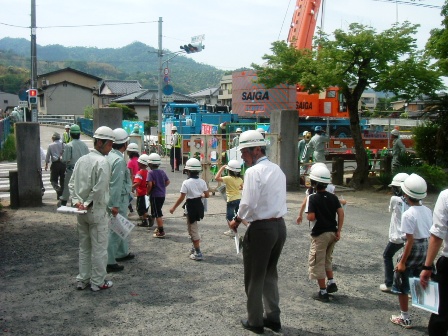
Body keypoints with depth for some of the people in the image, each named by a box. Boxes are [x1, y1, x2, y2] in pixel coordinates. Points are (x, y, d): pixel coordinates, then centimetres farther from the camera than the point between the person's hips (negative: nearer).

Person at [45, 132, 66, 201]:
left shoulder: (50, 145, -1)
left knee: (53, 180, 5)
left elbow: (48, 156, 5)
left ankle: (57, 188, -23)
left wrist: (46, 164, 17)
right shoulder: (63, 144, 1)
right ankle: (62, 195, 14)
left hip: (55, 164, -2)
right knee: (62, 180, 10)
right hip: (63, 164, 2)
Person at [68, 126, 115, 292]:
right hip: (96, 211, -8)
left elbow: (72, 183, 7)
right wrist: (88, 204, -11)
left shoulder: (82, 159, 8)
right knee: (99, 248, 4)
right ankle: (98, 282, 13)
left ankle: (82, 280, 25)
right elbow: (99, 189, -23)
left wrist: (77, 201, -2)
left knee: (84, 246, 17)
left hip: (82, 212, 8)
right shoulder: (102, 162, -16)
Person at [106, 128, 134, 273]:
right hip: (118, 199, -10)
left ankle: (123, 252, 38)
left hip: (113, 198, 10)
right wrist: (115, 205, -23)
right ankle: (109, 262, 2)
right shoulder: (119, 160, -21)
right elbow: (116, 185, -24)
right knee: (115, 230, -3)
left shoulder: (109, 156, 6)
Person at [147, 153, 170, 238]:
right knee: (159, 212, 21)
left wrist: (148, 192, -10)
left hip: (155, 195, -7)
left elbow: (150, 184, -24)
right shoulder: (162, 172, 5)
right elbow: (168, 182, 11)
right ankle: (160, 227, 31)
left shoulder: (151, 172, -15)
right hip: (162, 195, 7)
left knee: (157, 214, -1)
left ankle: (161, 232, 0)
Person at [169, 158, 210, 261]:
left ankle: (198, 253, 4)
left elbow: (181, 198, -15)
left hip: (191, 206, -6)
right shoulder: (202, 181, 0)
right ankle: (195, 247, 34)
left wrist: (173, 208, -5)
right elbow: (207, 195, 3)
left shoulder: (186, 182, -16)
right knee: (192, 227, 24)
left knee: (193, 229, 2)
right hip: (199, 205, 6)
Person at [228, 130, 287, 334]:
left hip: (261, 228, -8)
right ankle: (273, 317, 30)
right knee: (270, 273, 22)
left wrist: (236, 221, -4)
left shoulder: (253, 172, -16)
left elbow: (248, 204, -20)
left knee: (254, 277, 9)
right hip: (280, 225, 8)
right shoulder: (278, 170, 9)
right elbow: (277, 200, 11)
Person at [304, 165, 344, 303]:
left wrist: (307, 215, 1)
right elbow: (341, 213, -3)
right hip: (332, 233, 6)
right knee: (327, 259, 26)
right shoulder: (333, 197, 2)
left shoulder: (313, 198, -15)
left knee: (317, 263, 5)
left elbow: (311, 217, -21)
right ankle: (331, 283, 24)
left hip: (320, 234, -6)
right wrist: (338, 231, 1)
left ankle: (323, 292, 9)